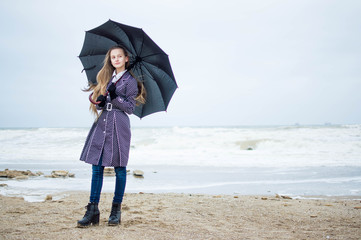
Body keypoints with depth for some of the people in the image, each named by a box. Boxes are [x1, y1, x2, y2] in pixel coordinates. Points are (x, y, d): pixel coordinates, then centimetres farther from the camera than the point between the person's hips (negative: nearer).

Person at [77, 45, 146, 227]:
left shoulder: (130, 80, 1)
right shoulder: (107, 77, 18)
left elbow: (130, 107, -3)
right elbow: (99, 100, 19)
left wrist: (116, 97, -17)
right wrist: (99, 101, -3)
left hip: (119, 125, -5)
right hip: (103, 123, 5)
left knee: (119, 167, 0)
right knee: (97, 166, -2)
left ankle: (116, 209, 9)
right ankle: (93, 210, 0)